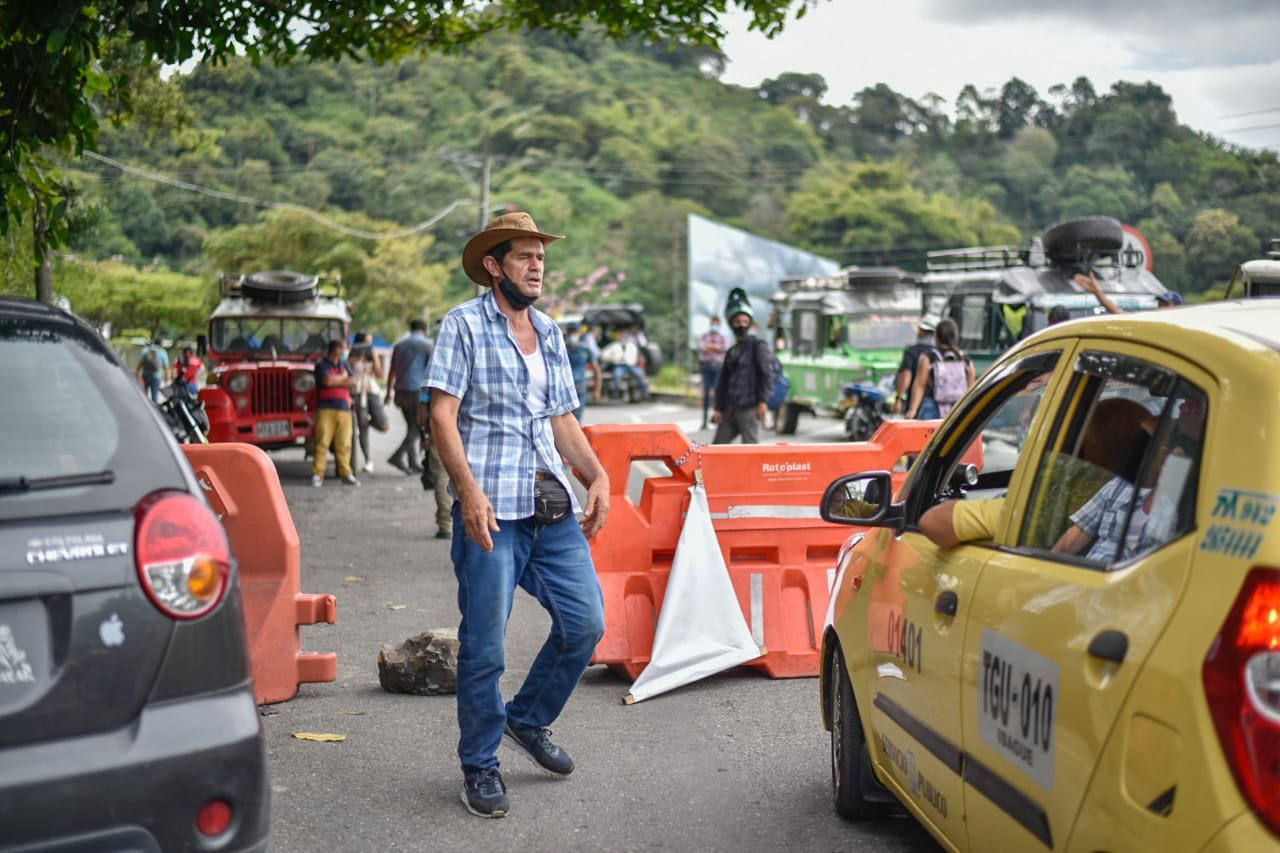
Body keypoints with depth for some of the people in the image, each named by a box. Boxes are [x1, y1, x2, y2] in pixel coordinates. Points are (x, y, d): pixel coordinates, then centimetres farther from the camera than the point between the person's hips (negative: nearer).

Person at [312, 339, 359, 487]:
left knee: (344, 444, 1)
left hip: (344, 409, 5)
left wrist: (335, 381, -3)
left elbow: (353, 382, 7)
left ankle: (346, 474, 5)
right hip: (326, 409, -5)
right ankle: (317, 474, -8)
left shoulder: (345, 364, 20)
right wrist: (343, 377, 3)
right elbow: (327, 380, -13)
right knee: (322, 442, -10)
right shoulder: (321, 365, 3)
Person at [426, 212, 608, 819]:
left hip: (553, 507, 6)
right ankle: (480, 766, 15)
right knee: (484, 645, -1)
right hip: (490, 511, -6)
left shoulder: (549, 333, 18)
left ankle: (527, 721, 26)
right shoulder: (464, 325, 0)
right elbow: (442, 414, -8)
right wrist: (469, 491, -19)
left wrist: (597, 476, 6)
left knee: (586, 621, 3)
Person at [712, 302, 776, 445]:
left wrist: (763, 401, -20)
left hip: (749, 408, -7)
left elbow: (767, 375, -9)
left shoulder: (759, 346, 1)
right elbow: (722, 383, 19)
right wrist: (718, 408, 9)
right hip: (730, 410, 7)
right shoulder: (731, 352, 21)